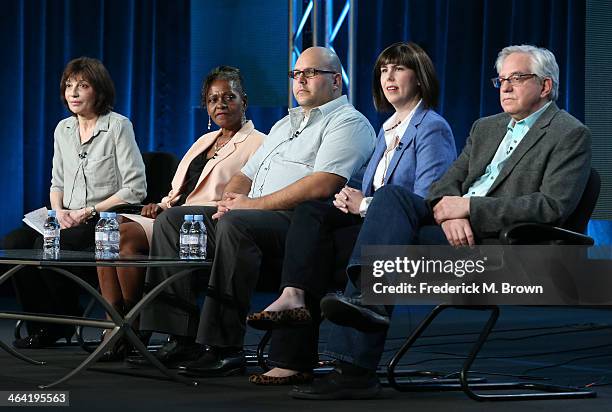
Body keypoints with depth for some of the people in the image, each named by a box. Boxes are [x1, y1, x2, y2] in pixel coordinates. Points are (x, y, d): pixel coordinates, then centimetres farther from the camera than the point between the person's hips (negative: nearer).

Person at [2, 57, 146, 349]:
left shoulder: (118, 126, -7)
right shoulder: (63, 129, 14)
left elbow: (135, 190, -11)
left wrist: (88, 212, -14)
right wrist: (59, 211, -2)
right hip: (69, 221, 6)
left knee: (46, 246, -30)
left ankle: (67, 323, -8)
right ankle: (41, 328, -8)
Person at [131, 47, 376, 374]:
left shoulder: (348, 122, 0)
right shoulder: (285, 124, 30)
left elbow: (322, 185, -16)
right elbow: (246, 174, 30)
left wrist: (253, 204, -15)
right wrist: (230, 199, 4)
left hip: (297, 219, -9)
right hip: (252, 214, 9)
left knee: (235, 224, -37)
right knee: (170, 219, -3)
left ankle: (225, 348, -34)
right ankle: (181, 338, -11)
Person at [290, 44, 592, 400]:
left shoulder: (571, 135, 2)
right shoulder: (486, 127, 26)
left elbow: (554, 206, -13)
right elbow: (446, 183, 17)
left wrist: (469, 207, -15)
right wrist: (450, 212, -9)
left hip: (499, 243, -7)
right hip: (457, 230, 7)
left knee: (390, 243, -25)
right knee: (392, 196, -22)